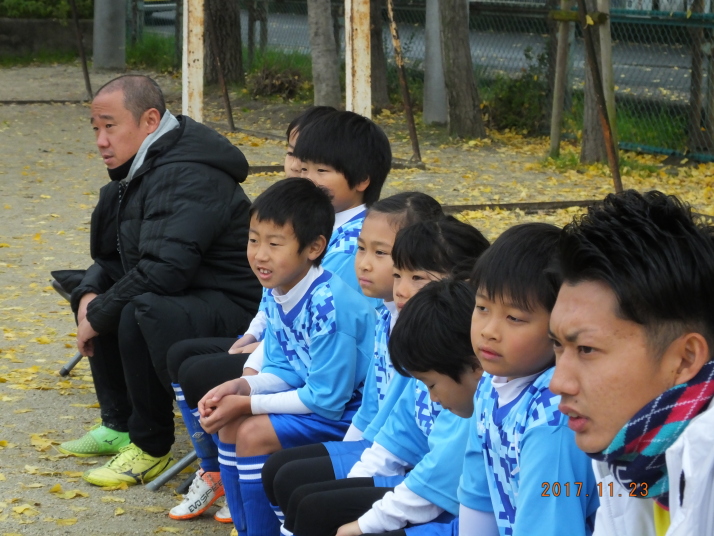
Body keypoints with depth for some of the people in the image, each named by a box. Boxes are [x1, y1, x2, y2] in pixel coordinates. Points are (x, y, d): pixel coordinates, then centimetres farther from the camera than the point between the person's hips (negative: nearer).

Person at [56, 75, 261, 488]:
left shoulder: (187, 176, -23)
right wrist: (90, 297, -1)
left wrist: (99, 315, -20)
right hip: (186, 297, 11)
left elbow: (164, 268, -32)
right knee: (96, 294, 16)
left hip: (235, 311, -11)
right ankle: (119, 426, 17)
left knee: (139, 313, -33)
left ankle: (151, 447, -15)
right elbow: (111, 258, 20)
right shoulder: (140, 170, 10)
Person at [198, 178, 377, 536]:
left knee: (254, 434, -20)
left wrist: (248, 404, -20)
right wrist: (243, 387, -11)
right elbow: (283, 370, 9)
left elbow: (326, 399, -25)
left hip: (349, 412, -9)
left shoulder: (329, 307, -28)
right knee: (230, 423, 5)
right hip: (317, 396, 9)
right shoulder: (276, 293, -2)